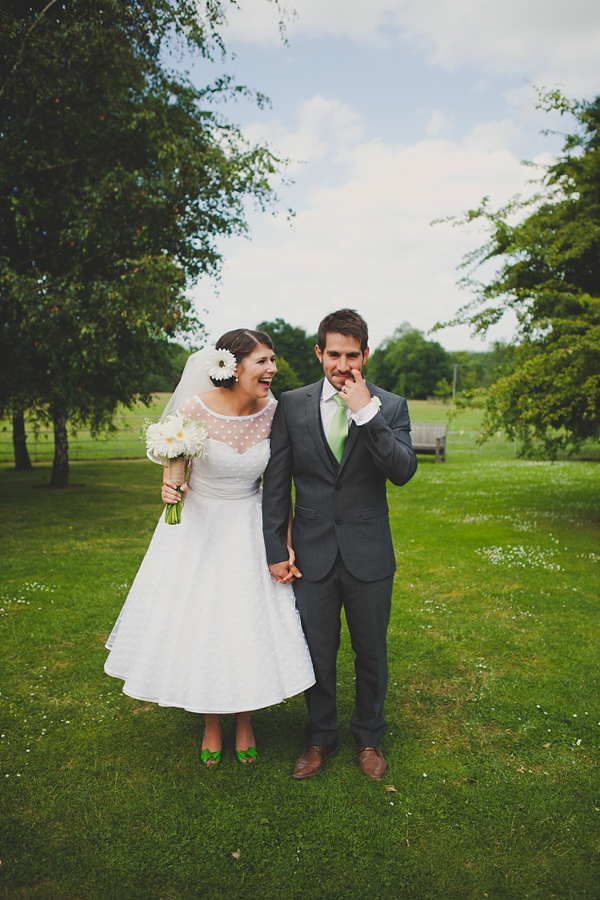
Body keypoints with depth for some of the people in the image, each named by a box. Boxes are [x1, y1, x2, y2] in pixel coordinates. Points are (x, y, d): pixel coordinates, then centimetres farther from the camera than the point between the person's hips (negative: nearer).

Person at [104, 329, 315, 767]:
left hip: (249, 529, 1)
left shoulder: (274, 412, -13)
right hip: (197, 528, -1)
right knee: (198, 620, 10)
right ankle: (211, 723, 35)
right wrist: (171, 487, -26)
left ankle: (244, 721, 35)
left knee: (250, 622, 9)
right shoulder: (194, 410, -21)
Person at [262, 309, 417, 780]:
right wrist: (276, 550, -1)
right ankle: (321, 738, 37)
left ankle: (368, 738, 39)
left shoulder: (390, 406, -3)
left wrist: (366, 413, -23)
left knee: (371, 653, 15)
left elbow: (404, 471, -17)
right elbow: (275, 484, 1)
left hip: (368, 555, 0)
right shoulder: (292, 405, -1)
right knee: (317, 653, 14)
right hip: (312, 554, 1)